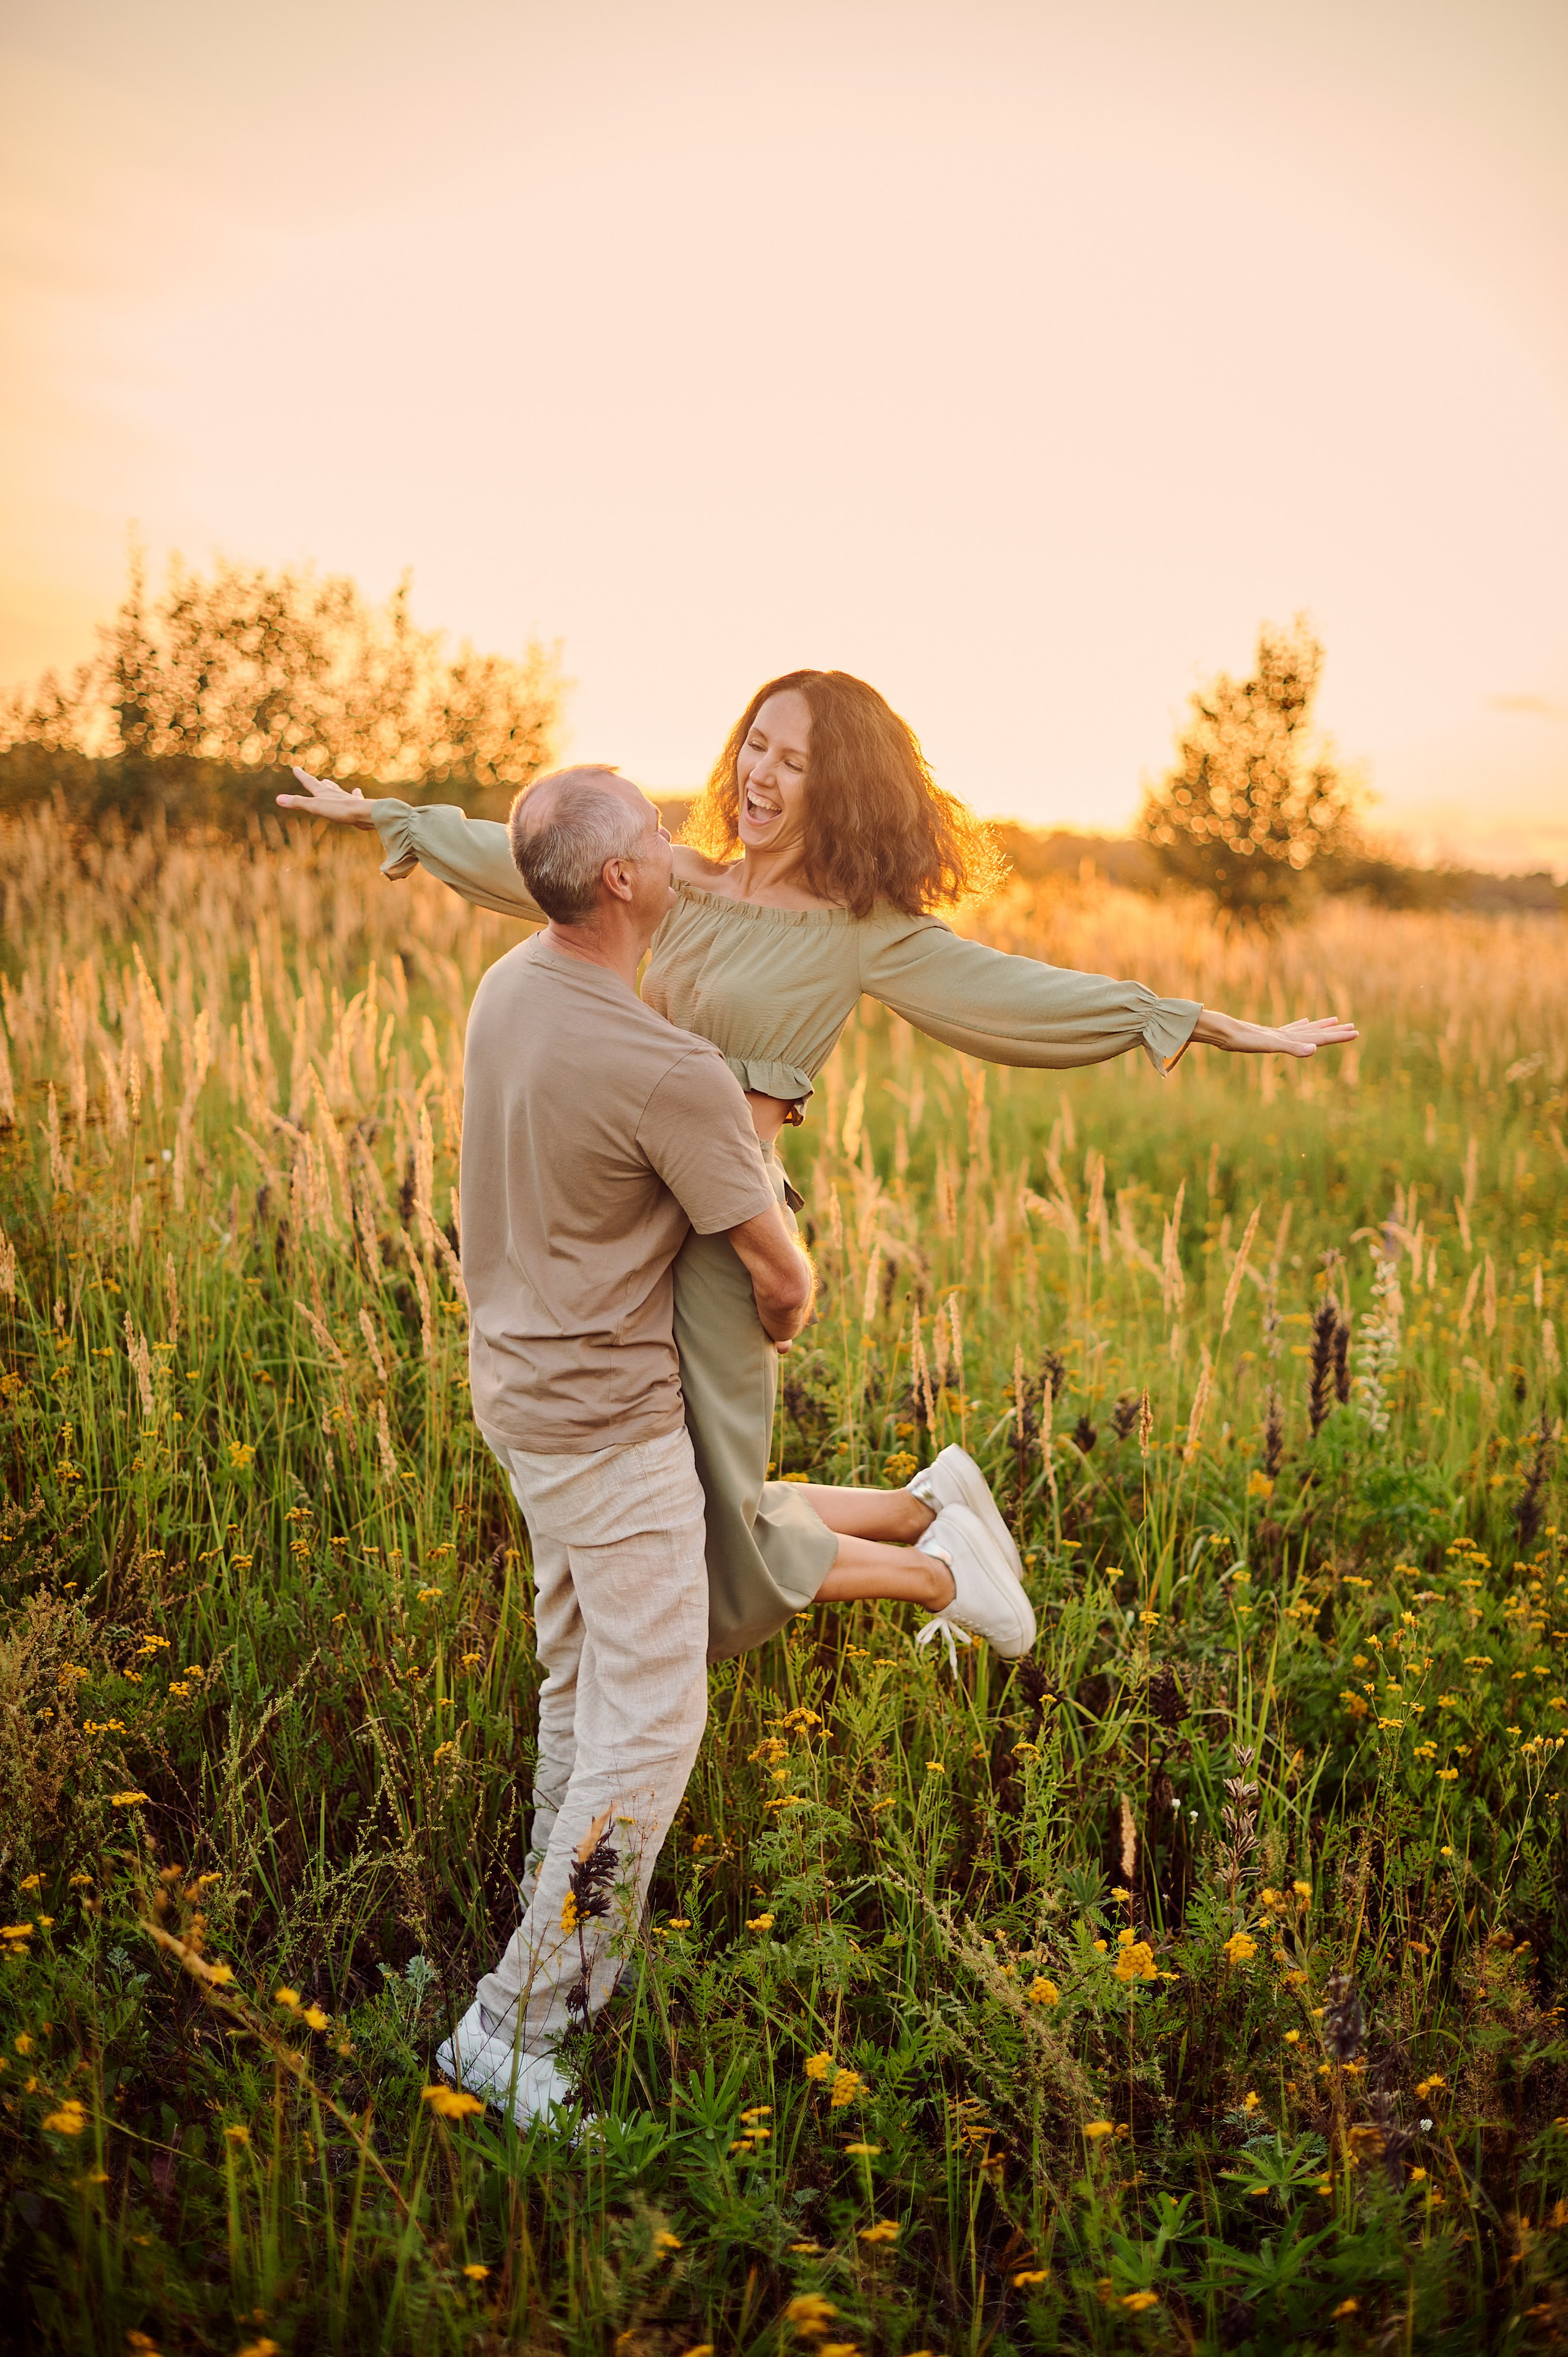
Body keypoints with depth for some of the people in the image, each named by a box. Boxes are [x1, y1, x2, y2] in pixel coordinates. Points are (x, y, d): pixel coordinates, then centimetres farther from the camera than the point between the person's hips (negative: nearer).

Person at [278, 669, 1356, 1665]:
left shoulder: (861, 929, -5)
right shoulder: (676, 881, 9)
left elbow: (1020, 990, -8)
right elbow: (523, 858, 21)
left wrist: (1228, 1029, -13)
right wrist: (377, 811, 29)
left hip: (719, 1220, -6)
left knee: (730, 1550, 1)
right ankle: (934, 1505, 32)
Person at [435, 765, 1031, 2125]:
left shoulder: (509, 986, 0)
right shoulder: (669, 1073, -27)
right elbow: (779, 1266, -16)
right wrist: (786, 1311, 8)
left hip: (520, 1383, 10)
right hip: (611, 1420, -9)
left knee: (582, 1681, 22)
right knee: (651, 1725, 0)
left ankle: (567, 1950, 37)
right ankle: (517, 2026, 9)